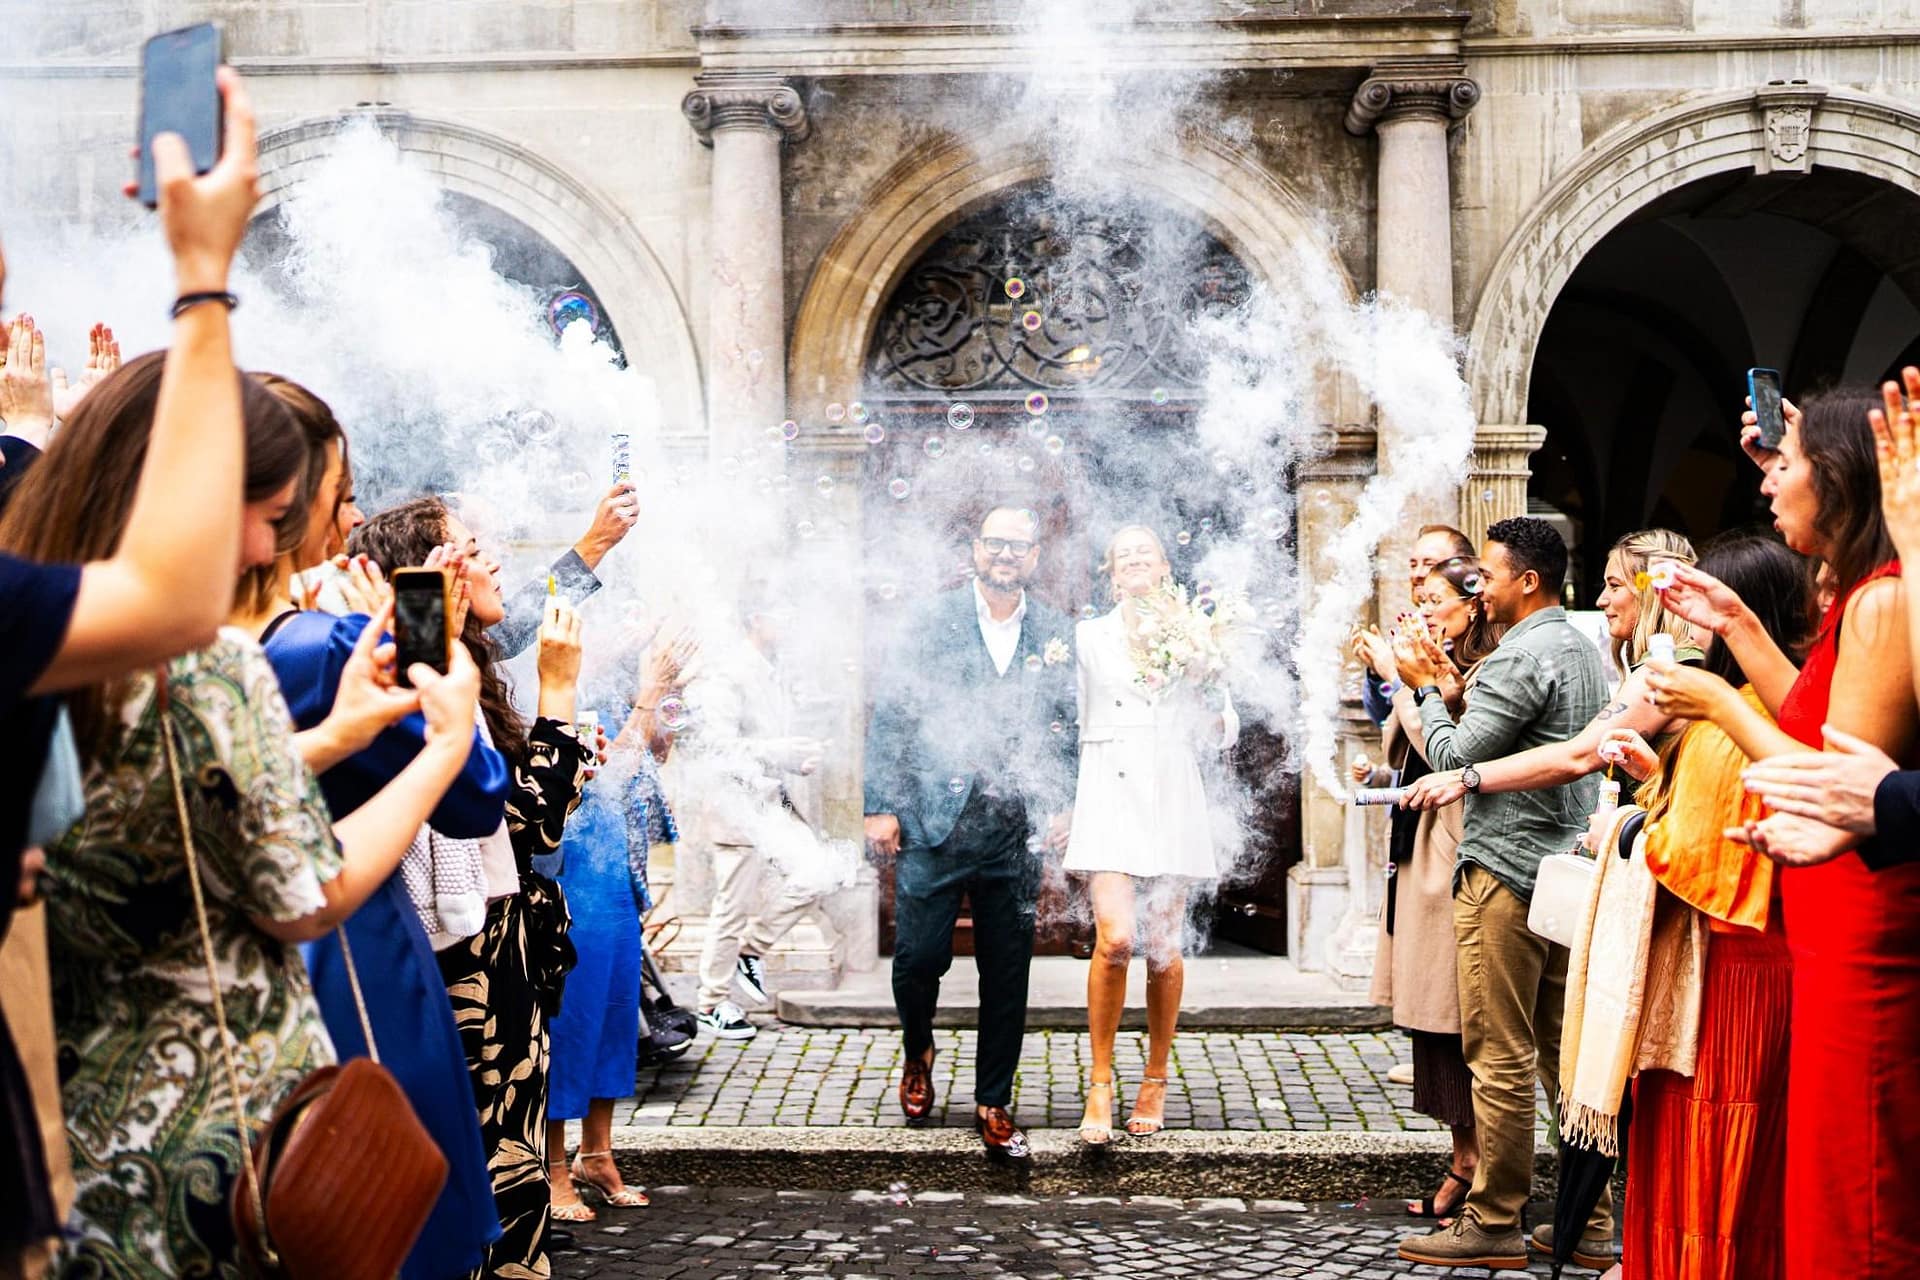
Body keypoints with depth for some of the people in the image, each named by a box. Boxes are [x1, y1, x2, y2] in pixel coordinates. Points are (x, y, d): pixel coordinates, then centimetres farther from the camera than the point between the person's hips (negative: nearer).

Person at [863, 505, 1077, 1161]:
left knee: (1007, 974, 6)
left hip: (1015, 828, 2)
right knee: (918, 956, 0)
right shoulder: (936, 619, 1)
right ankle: (917, 1053, 31)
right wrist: (880, 806, -6)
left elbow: (1070, 728, 10)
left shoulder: (1055, 633, 7)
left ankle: (994, 1104, 20)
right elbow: (889, 716, -1)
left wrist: (1064, 805, -2)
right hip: (934, 818, -2)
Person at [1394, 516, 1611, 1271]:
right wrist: (1450, 691, 16)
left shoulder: (1520, 657, -15)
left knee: (1500, 1056, -4)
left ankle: (1494, 1225, 3)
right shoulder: (1584, 651, 16)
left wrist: (1425, 689, 1)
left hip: (1505, 870, -10)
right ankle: (1589, 1215, 19)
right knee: (1562, 1048, 13)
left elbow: (1456, 756, -15)